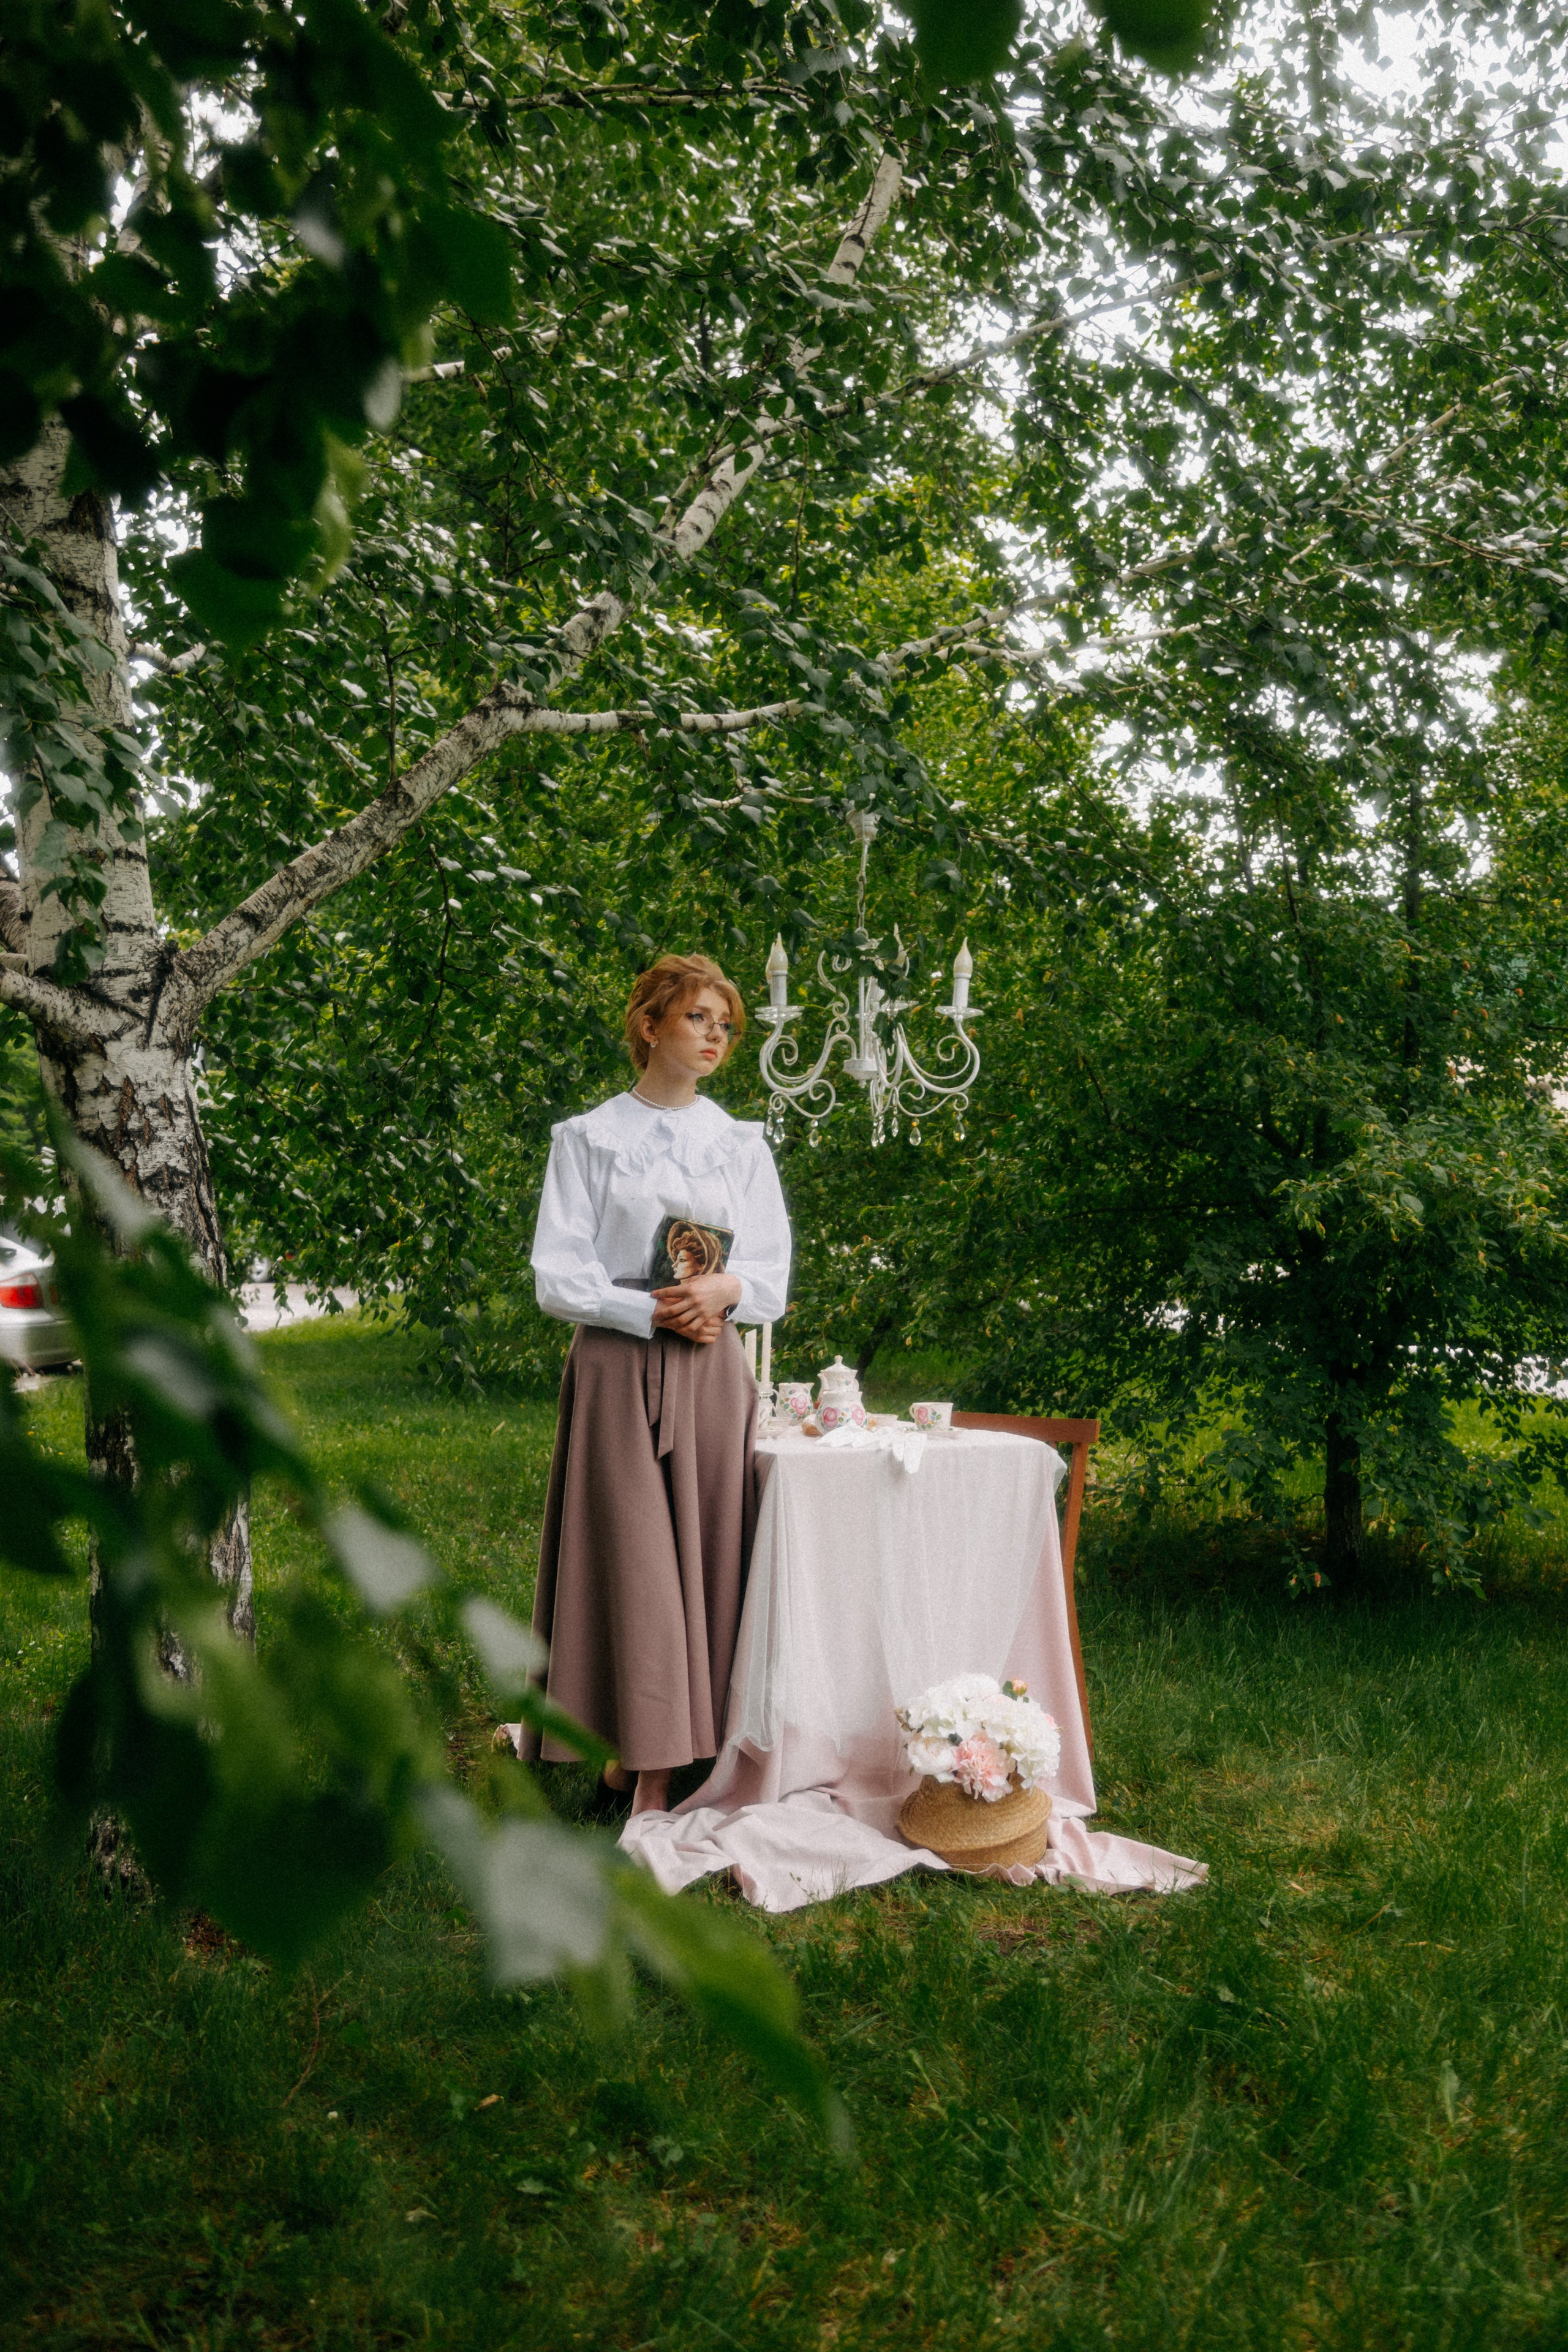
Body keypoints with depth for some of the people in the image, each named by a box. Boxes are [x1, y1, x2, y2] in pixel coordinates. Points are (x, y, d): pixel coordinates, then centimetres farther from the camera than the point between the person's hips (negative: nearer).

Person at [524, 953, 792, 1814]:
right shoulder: (588, 1138, 4)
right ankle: (645, 1773, 1)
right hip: (619, 1372, -3)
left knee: (706, 1556, 0)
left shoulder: (742, 1143, 13)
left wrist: (725, 1289, -11)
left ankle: (653, 1750, 9)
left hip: (713, 1374, 3)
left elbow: (773, 1276, 11)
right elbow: (557, 1276, -3)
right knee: (633, 1560, -6)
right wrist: (656, 1313, -13)